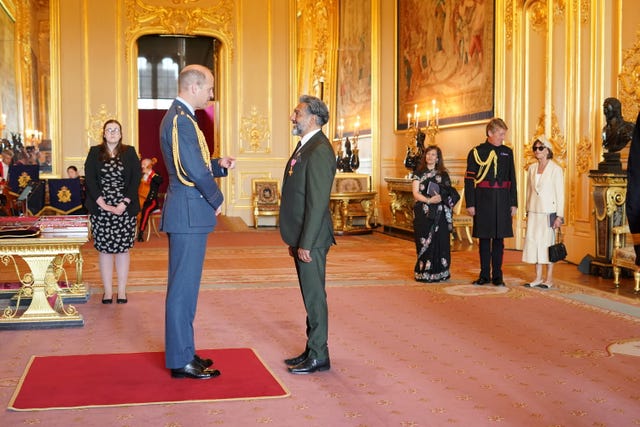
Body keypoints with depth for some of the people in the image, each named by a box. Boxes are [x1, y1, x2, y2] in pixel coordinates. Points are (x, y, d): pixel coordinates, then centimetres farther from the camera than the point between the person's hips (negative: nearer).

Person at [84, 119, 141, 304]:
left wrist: (124, 203, -11)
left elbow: (136, 179, -1)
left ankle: (122, 291, 9)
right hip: (100, 208, 0)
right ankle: (108, 291, 9)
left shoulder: (129, 152, 7)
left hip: (125, 209, 0)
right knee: (104, 249, 2)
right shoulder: (95, 153, 7)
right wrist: (102, 204, -10)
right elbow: (89, 179, 0)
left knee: (123, 248, 2)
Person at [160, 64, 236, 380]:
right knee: (183, 287, -4)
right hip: (188, 214, -11)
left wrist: (219, 164, 8)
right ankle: (181, 361, 3)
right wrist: (216, 199, -8)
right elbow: (194, 170, -21)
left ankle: (181, 352, 25)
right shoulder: (181, 119, -16)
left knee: (184, 286, 15)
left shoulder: (179, 117, 17)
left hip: (186, 214, 11)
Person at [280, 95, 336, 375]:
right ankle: (312, 350, 25)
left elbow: (318, 202, -21)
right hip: (301, 238, 10)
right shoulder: (304, 147, 15)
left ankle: (318, 357, 8)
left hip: (311, 239, -10)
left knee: (314, 297, -1)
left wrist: (305, 244, -21)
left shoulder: (319, 151, -17)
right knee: (310, 296, 15)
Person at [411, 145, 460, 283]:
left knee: (439, 241, -2)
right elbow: (416, 193, -2)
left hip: (439, 214, 1)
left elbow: (450, 193, 8)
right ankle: (424, 273, 2)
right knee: (424, 242, -3)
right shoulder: (418, 173, 7)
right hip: (423, 213, -1)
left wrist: (442, 197, -14)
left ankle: (438, 273, 5)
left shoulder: (443, 174, 10)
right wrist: (429, 200, -18)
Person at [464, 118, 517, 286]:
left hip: (502, 201, 2)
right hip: (483, 201, -2)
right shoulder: (476, 152, -1)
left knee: (499, 239, 6)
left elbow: (512, 179, 11)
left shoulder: (507, 152, 9)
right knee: (484, 238, 5)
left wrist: (513, 203, 6)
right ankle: (484, 275, 14)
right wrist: (470, 204, -8)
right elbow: (469, 179, -2)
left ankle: (497, 275, 14)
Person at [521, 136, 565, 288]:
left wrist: (559, 216, -11)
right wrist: (527, 212, 12)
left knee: (548, 242, -2)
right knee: (534, 242, 5)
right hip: (534, 211, 5)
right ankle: (538, 277, 13)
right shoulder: (531, 169, 10)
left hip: (549, 211, -5)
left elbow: (560, 194, -6)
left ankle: (549, 278, 6)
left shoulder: (555, 169, -5)